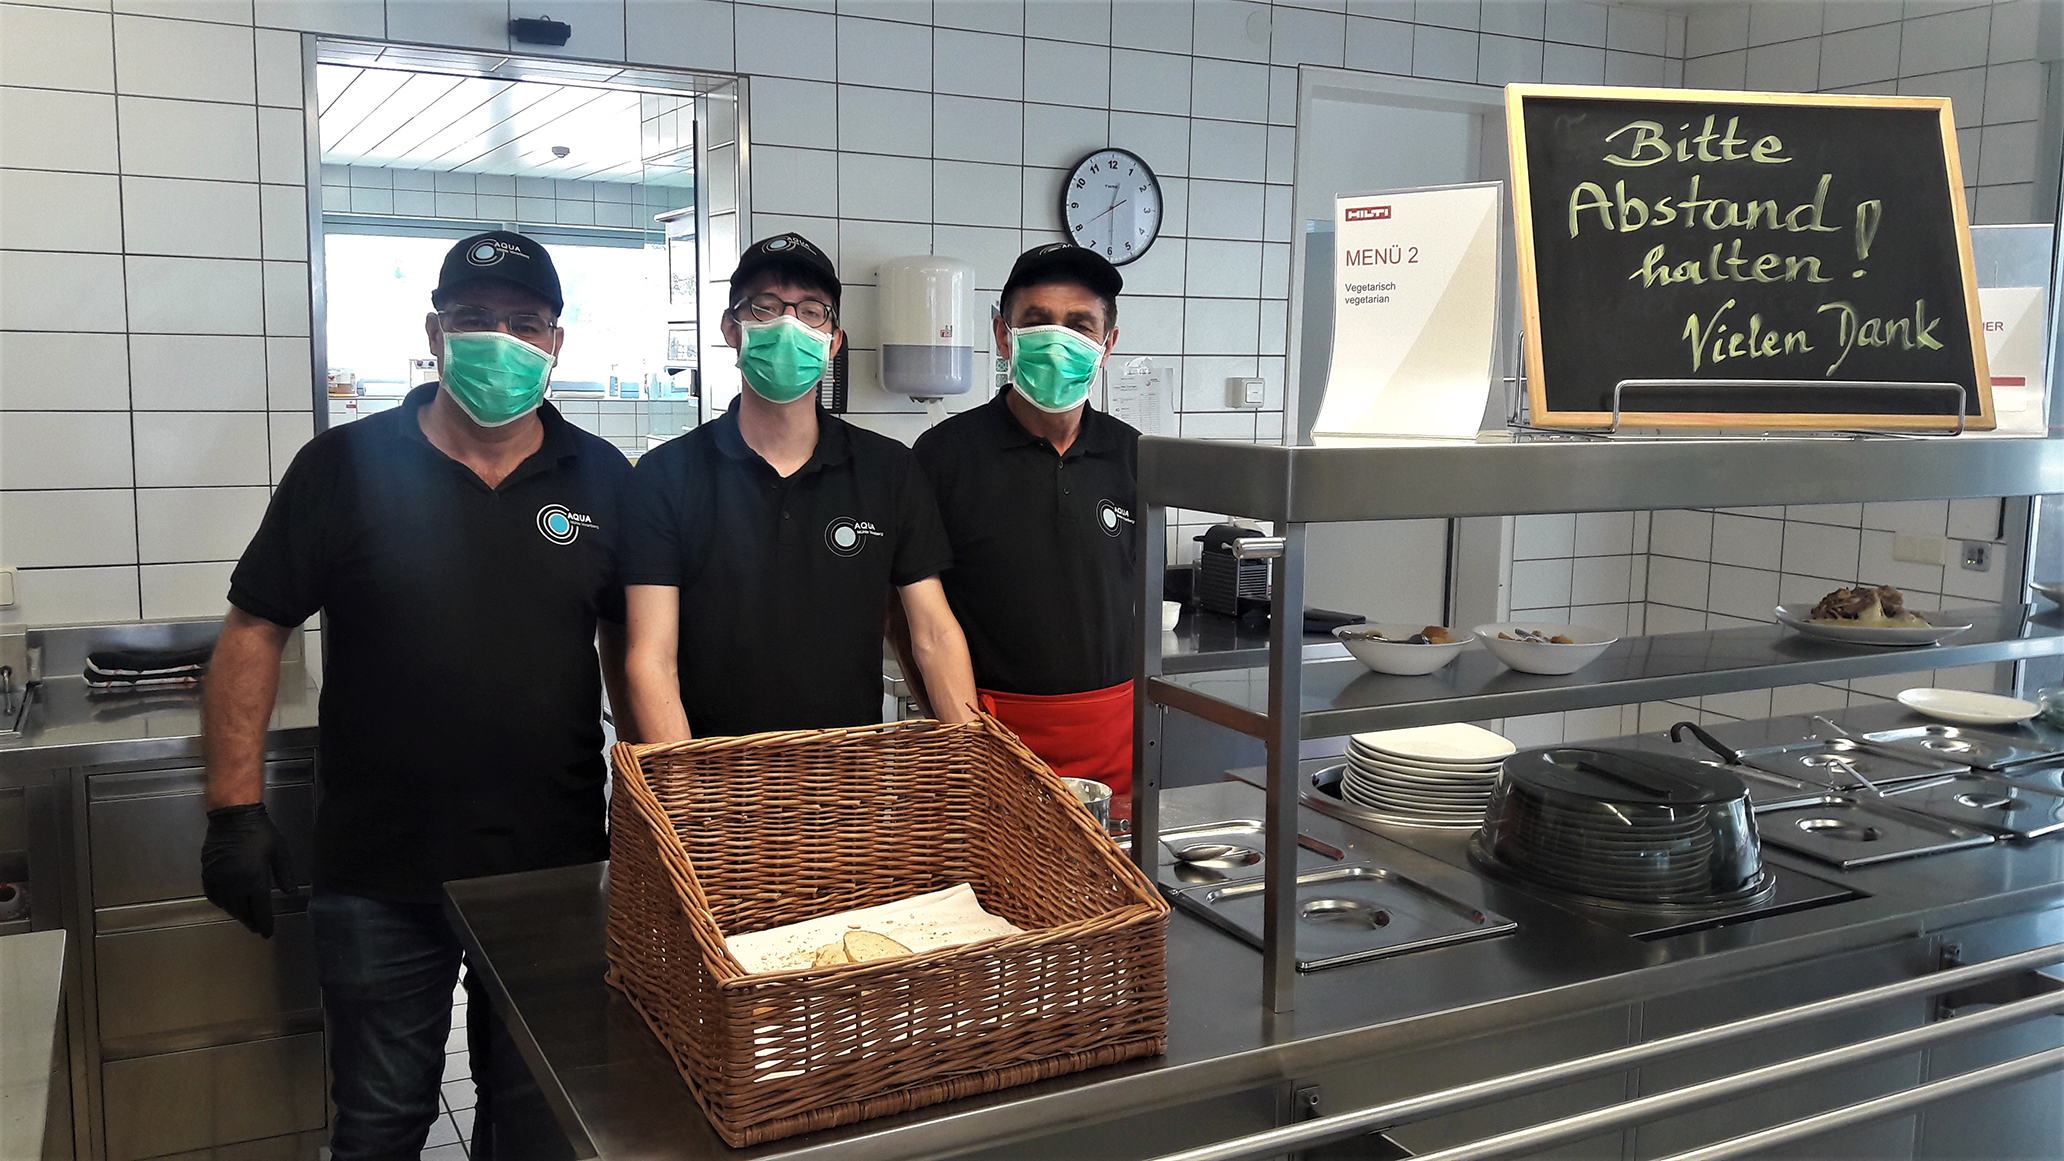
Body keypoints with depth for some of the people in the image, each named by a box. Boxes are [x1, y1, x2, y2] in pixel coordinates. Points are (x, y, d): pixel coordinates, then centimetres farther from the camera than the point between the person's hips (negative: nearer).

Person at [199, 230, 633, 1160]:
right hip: (380, 875, -1)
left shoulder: (601, 480, 1)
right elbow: (254, 631, -1)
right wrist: (236, 810, -5)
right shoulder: (345, 467, -4)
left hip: (557, 867, 2)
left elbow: (629, 645, 9)